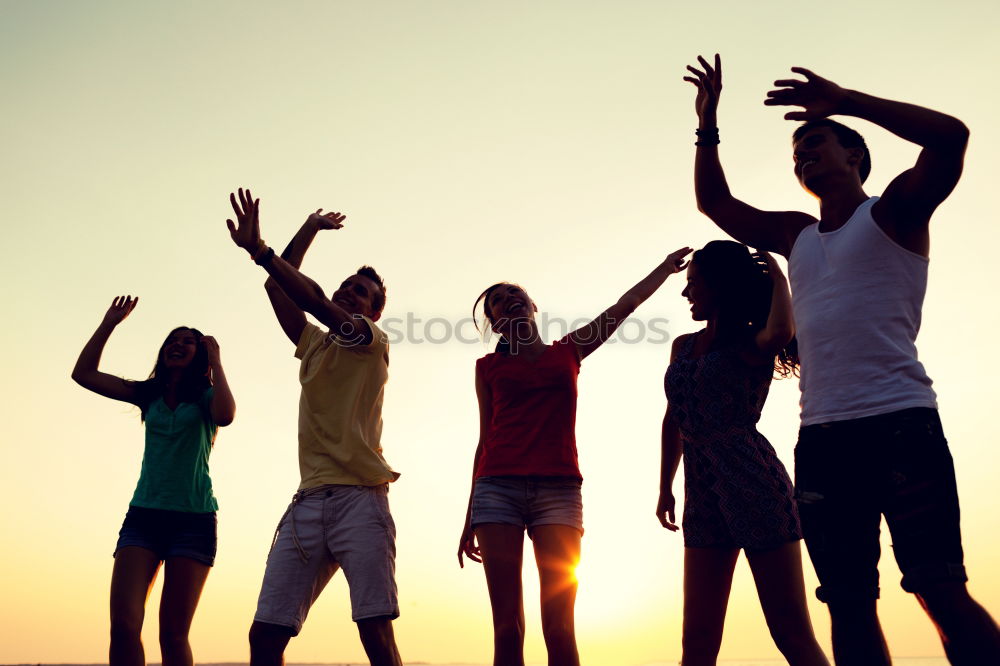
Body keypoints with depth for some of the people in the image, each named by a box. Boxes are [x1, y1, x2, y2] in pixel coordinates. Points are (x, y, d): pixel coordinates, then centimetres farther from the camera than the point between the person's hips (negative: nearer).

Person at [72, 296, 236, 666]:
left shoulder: (205, 396, 3)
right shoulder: (148, 395, 15)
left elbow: (225, 416, -21)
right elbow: (83, 374, 12)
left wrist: (215, 360, -10)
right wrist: (110, 323, 9)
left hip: (193, 518, -3)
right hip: (143, 514, 3)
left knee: (173, 633, -3)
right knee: (123, 625, -11)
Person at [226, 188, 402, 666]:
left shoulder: (373, 341, 6)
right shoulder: (313, 345, 24)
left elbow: (314, 299, -9)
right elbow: (278, 289, 19)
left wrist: (258, 249, -12)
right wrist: (310, 228, 22)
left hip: (359, 498, -6)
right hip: (307, 502, 6)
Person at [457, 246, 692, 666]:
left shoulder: (568, 351, 18)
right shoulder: (488, 366, 16)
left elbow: (626, 304, 25)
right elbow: (486, 439, 16)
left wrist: (667, 266, 30)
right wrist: (470, 518, 13)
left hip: (557, 490, 0)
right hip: (498, 487, 0)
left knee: (559, 629, -8)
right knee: (507, 628, -5)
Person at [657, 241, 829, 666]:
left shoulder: (751, 344, -2)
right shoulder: (683, 346, 17)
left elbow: (780, 332, -27)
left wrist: (776, 275, -10)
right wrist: (665, 488, 21)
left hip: (754, 485, -6)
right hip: (702, 495, 6)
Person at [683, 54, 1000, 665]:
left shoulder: (894, 211, 7)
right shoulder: (797, 236, 23)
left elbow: (951, 136, -10)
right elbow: (715, 202, 30)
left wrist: (844, 100, -7)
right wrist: (709, 126, 24)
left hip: (900, 420, -5)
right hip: (822, 437, 6)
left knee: (942, 592, -10)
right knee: (849, 604, 4)